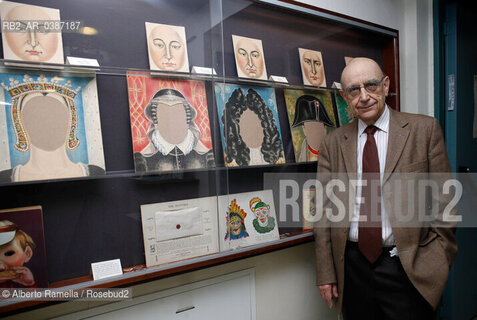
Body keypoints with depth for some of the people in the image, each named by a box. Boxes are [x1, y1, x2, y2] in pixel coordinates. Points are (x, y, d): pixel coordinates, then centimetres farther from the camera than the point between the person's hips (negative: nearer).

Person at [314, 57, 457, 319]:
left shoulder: (424, 129, -2)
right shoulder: (333, 142, 2)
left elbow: (443, 201, -1)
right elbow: (325, 209, 2)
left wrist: (438, 266, -4)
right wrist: (326, 272, 0)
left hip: (408, 268, -1)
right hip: (352, 266, 2)